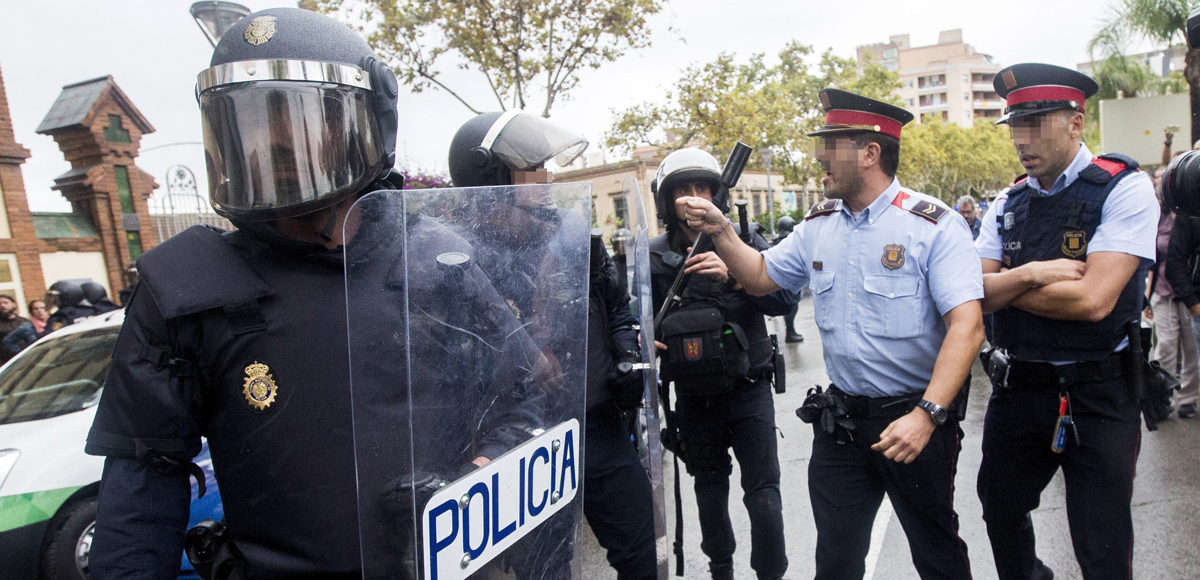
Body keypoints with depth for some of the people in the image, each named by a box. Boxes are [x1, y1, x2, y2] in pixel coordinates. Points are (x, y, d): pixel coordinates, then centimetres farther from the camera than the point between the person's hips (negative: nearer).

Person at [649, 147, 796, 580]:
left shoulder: (746, 240, -5)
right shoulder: (656, 256, -1)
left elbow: (785, 298, -15)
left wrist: (732, 276, -29)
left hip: (747, 387, -2)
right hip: (693, 395, 2)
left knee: (762, 491, -2)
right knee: (710, 487, 19)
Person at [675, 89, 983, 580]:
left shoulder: (933, 225, -13)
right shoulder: (818, 227, 5)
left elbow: (967, 325, -20)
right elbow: (761, 277, 16)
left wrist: (926, 415, -30)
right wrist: (719, 230, 1)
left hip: (913, 416, -4)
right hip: (840, 419, 5)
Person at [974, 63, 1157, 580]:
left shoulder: (1124, 188, -11)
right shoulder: (1008, 203, 5)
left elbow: (1092, 300, -22)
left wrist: (1002, 287, -10)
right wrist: (1029, 275, -20)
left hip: (1097, 396, -5)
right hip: (1017, 388, 5)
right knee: (1000, 514, 21)